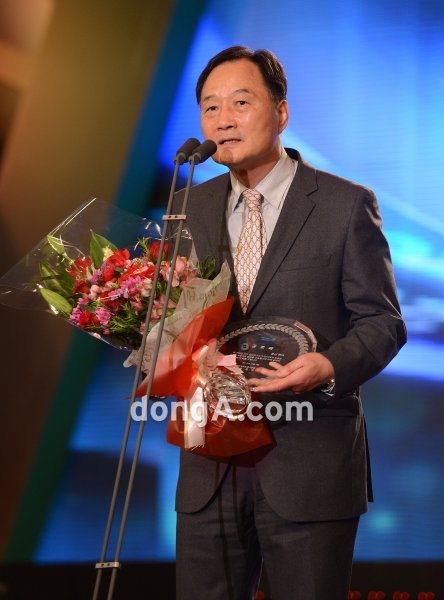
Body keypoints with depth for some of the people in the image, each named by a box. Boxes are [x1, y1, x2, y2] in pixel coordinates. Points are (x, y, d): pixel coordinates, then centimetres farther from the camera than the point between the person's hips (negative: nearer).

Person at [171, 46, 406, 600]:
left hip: (309, 466, -4)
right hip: (211, 465, 4)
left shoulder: (345, 205, -2)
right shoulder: (189, 208, 11)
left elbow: (382, 321, -3)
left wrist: (331, 366, -23)